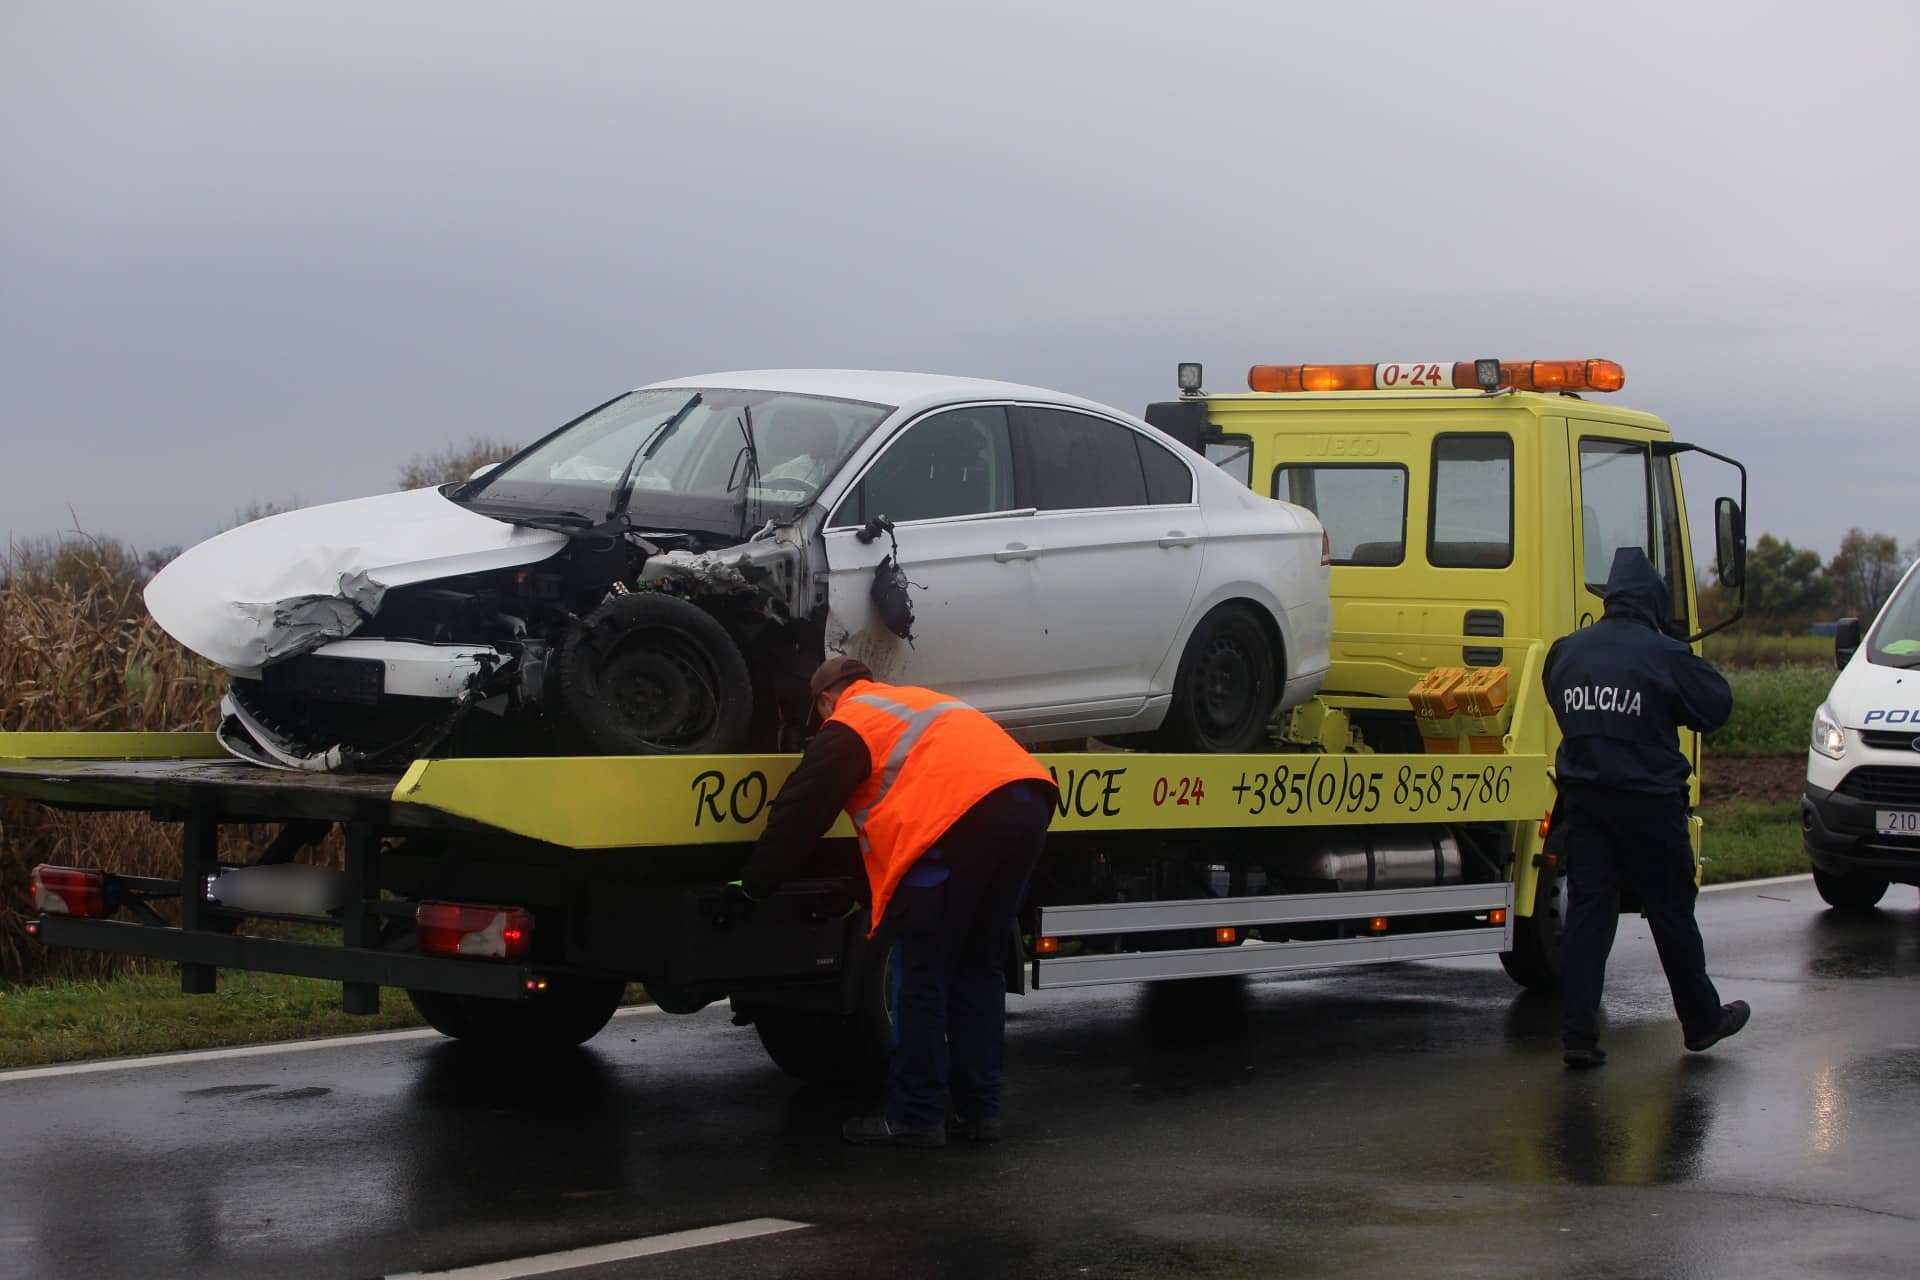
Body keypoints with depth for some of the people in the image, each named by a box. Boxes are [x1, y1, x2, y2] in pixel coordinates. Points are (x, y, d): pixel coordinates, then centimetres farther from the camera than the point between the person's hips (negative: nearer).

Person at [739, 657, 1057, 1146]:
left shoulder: (847, 727, 11)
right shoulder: (919, 702, 35)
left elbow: (800, 814, 7)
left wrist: (755, 883, 19)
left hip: (962, 819, -8)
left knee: (924, 974, 1)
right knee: (978, 968, 16)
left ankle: (915, 1117, 1)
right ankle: (979, 1110, 15)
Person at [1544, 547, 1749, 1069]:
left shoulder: (1566, 651, 4)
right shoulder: (1665, 655, -11)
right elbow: (1716, 708, -2)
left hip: (1582, 796, 4)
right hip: (1648, 804, -4)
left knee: (1586, 911, 4)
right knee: (1672, 913, 9)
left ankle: (1577, 1034, -2)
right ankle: (1702, 1021, 23)